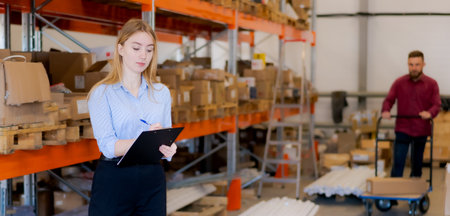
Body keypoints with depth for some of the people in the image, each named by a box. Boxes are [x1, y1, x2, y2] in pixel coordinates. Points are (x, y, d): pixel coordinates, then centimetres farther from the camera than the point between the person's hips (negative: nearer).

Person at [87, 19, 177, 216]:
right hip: (114, 179, -3)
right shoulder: (102, 93, -3)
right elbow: (107, 146, -13)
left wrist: (168, 148, -15)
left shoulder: (162, 92, 10)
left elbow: (167, 138, 9)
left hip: (153, 179, 4)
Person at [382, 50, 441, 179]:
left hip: (421, 130, 1)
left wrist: (430, 113, -27)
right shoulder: (399, 82, 3)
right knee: (398, 163, -8)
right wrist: (385, 111, -20)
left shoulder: (431, 84, 2)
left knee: (417, 163, 12)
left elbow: (437, 105, -4)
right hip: (402, 129, -1)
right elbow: (389, 100, 3)